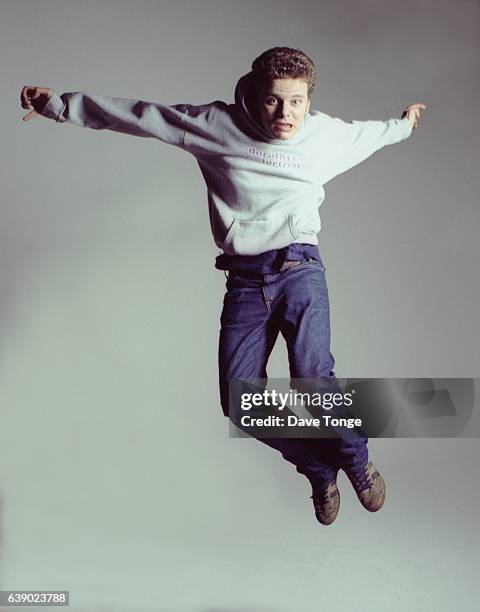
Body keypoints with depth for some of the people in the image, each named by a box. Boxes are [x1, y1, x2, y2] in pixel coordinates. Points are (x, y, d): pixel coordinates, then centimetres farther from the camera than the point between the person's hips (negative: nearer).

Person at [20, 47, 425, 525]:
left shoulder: (327, 135, 7)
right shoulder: (217, 126, 0)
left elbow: (366, 133, 30)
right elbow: (141, 116, 6)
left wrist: (402, 125, 49)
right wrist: (60, 105, 11)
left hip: (300, 270, -1)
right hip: (244, 279, 1)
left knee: (313, 379, -19)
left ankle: (357, 463, 11)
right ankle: (320, 470, 17)